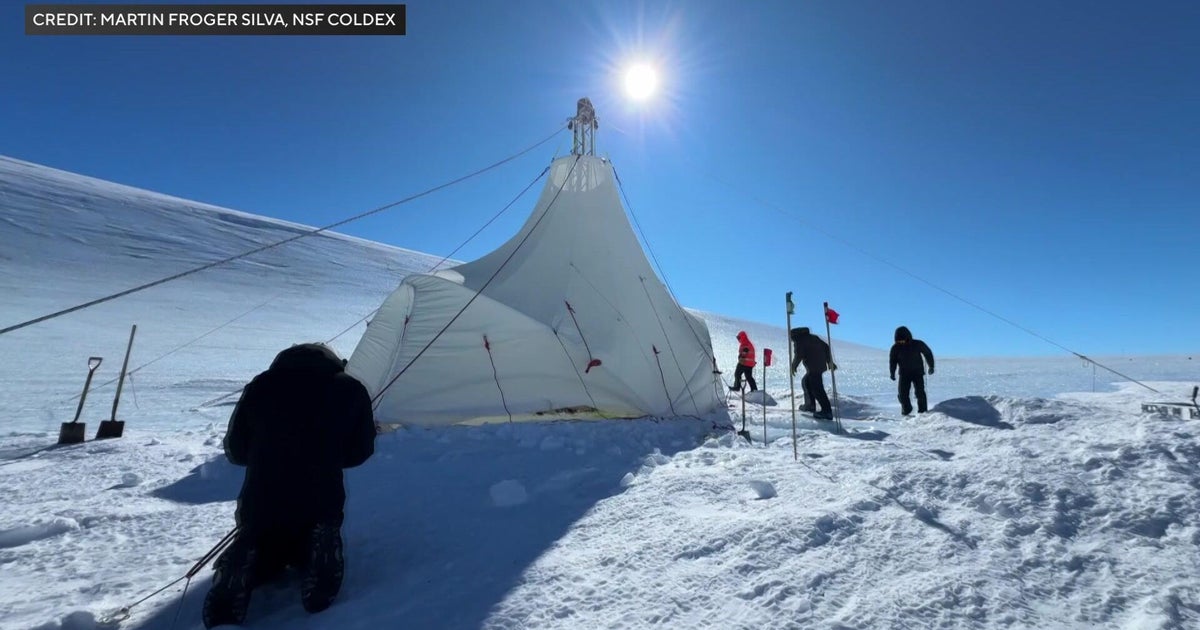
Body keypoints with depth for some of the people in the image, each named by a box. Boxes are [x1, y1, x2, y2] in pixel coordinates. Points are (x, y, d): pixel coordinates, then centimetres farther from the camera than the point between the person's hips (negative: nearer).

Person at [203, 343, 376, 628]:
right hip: (319, 504, -2)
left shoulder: (260, 386, 2)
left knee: (258, 556, 32)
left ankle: (237, 574, -2)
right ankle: (316, 556, -8)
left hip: (260, 504, 3)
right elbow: (358, 452, 6)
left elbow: (235, 451, 12)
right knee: (321, 543, 27)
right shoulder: (350, 390, -2)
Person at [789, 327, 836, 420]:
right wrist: (830, 362, 20)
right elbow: (826, 347, 19)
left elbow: (798, 355, -12)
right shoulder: (813, 337, 22)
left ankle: (827, 411, -14)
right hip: (821, 365, 9)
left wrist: (793, 366, 2)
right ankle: (810, 405, 29)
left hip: (813, 367, -9)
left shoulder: (799, 341, -1)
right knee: (805, 382, 24)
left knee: (817, 388, -10)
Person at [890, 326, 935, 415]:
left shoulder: (918, 344, -11)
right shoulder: (895, 348, -8)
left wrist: (931, 366, 7)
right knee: (903, 393, -5)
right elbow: (893, 361, 3)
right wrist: (892, 373, -6)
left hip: (918, 372, -1)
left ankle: (923, 410, 5)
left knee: (920, 392, -10)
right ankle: (906, 409, 17)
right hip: (904, 374, 1)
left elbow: (928, 353, 5)